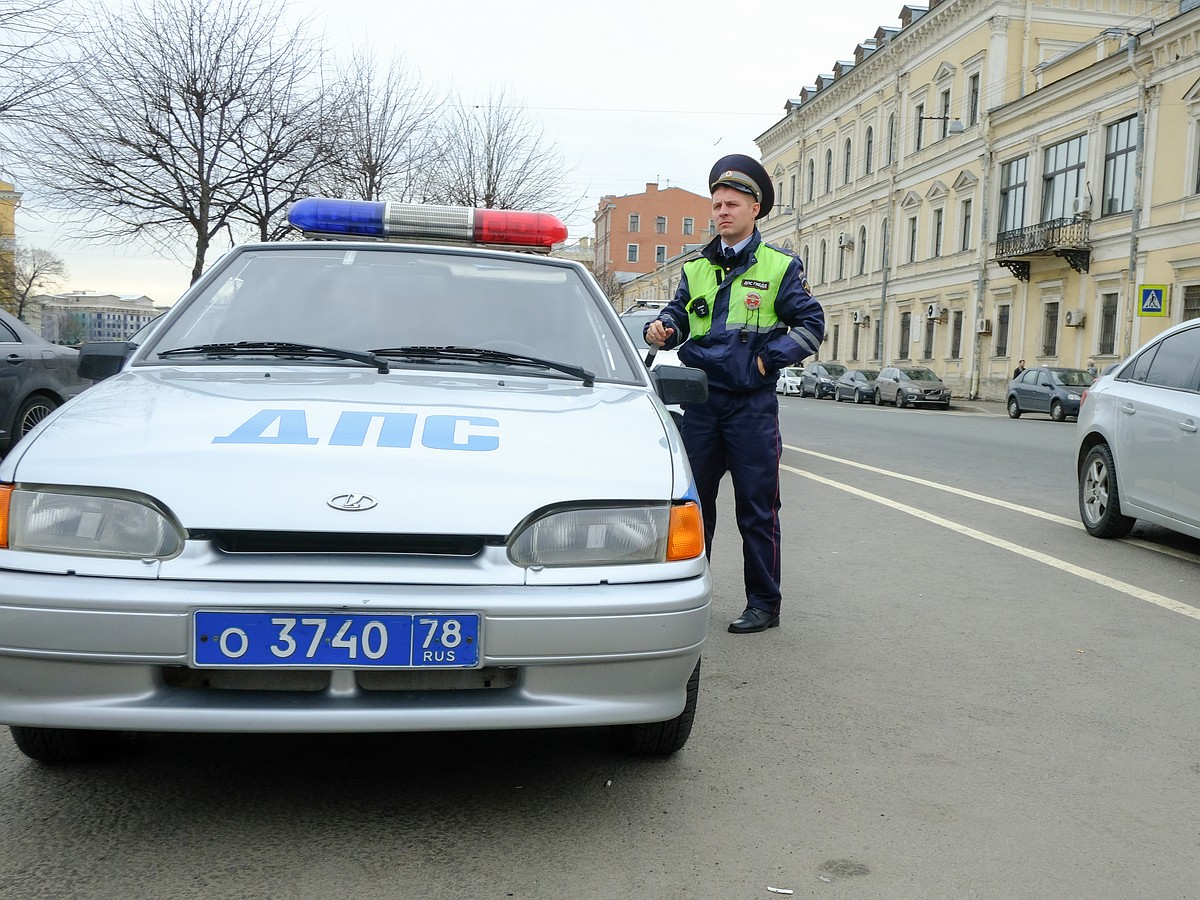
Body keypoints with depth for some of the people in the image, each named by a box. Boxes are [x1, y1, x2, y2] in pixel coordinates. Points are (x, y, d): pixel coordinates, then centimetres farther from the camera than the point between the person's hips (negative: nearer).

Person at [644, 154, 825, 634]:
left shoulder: (781, 266, 2)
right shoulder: (696, 267, 14)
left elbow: (811, 324, 0)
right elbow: (679, 312, 15)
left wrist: (768, 359, -11)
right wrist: (661, 327, -8)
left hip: (752, 402, -4)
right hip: (700, 400, 4)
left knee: (757, 509, 1)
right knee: (691, 500, 10)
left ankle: (763, 604, 10)